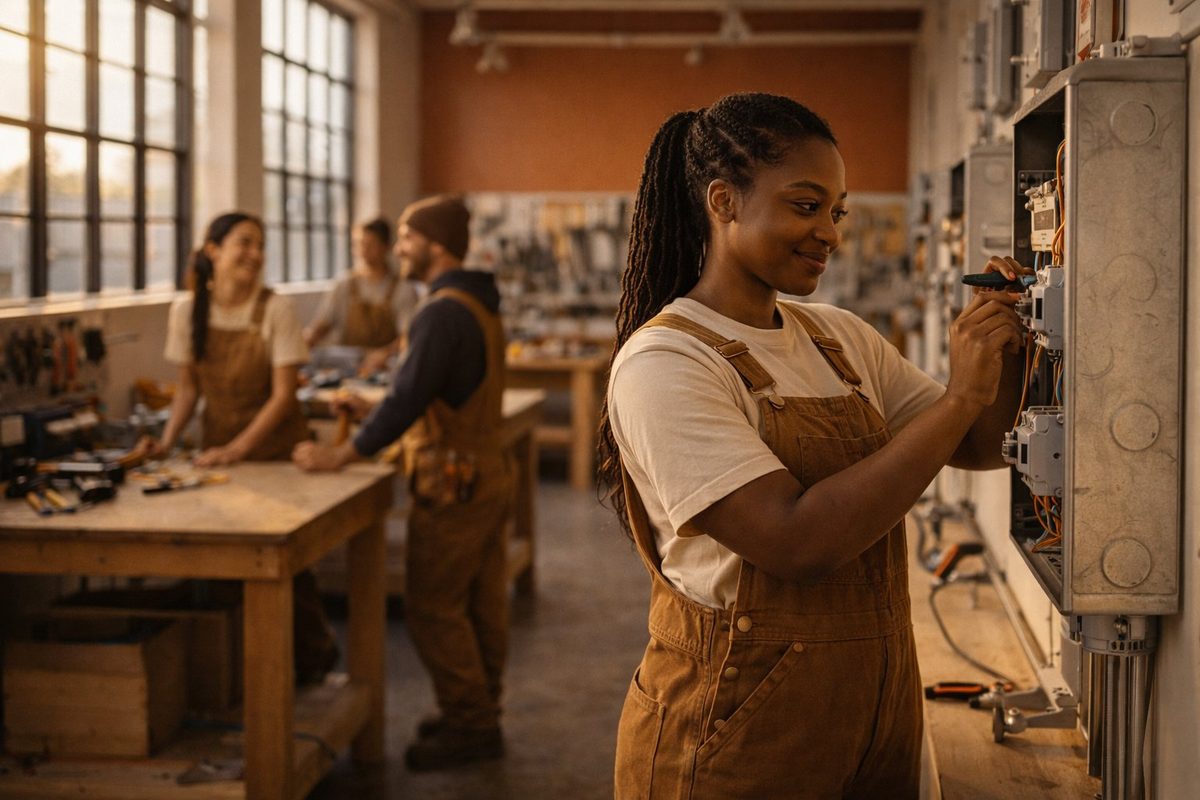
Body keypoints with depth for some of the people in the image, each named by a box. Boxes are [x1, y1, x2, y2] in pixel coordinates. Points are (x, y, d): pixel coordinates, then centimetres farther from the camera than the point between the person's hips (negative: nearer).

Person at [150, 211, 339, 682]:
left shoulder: (275, 310, -14)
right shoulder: (187, 311, -4)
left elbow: (284, 394, -15)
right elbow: (189, 386, 4)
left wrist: (237, 449, -24)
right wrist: (167, 441, -11)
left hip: (276, 447, -3)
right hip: (218, 445, 3)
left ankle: (311, 654, 19)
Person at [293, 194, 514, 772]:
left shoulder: (443, 312, -20)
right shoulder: (479, 305, 12)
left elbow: (409, 397, -25)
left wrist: (342, 456, -19)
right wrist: (374, 410, 18)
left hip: (453, 484, -10)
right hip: (486, 471, 10)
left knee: (432, 607, -2)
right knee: (481, 604, 15)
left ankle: (469, 727, 5)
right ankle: (479, 717, 24)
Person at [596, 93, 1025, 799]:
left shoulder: (841, 337, 6)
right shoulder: (663, 363, -17)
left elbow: (977, 449, 12)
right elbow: (797, 542, -26)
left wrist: (1002, 357, -8)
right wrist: (960, 398, -23)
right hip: (736, 740, -7)